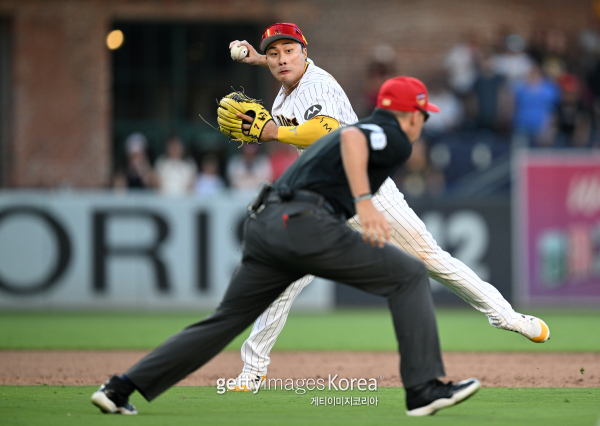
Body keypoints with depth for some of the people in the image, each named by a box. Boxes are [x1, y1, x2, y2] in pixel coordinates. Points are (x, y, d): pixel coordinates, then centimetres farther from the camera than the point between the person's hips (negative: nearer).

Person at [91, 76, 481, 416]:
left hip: (264, 222, 8)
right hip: (305, 223, -8)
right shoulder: (396, 139, 4)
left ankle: (122, 388, 7)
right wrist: (364, 201, -26)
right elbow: (352, 137, -16)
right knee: (409, 274, 2)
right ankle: (424, 388, -4)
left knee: (227, 319, 13)